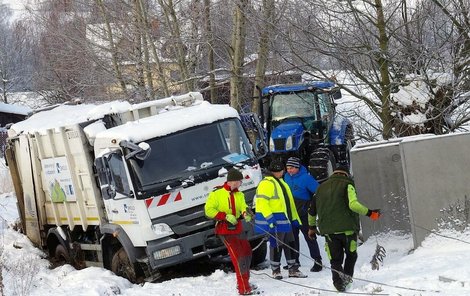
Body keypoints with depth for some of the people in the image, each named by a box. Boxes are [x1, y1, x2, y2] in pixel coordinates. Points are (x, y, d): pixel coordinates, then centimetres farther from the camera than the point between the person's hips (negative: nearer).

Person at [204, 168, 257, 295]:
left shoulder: (239, 195, 10)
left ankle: (244, 283, 35)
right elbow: (208, 210, -12)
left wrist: (246, 213, -30)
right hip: (225, 231, -8)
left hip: (237, 230, 8)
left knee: (246, 252, 18)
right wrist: (226, 216, -20)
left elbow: (243, 206, -5)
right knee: (238, 256, -13)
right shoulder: (217, 194, -10)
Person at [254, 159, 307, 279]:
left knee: (290, 244, 11)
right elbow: (262, 202, -20)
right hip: (275, 220, -10)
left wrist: (294, 218, 25)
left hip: (285, 220, 10)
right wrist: (269, 218, -26)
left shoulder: (281, 182, 20)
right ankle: (275, 270, 9)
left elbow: (289, 202, 26)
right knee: (277, 245, -2)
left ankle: (293, 269, 18)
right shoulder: (266, 184, -12)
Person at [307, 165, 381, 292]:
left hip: (328, 231, 3)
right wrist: (369, 213, -10)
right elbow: (353, 204, -17)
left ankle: (338, 282, -10)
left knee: (335, 259, 7)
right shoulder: (347, 185, 1)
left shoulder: (321, 187, 17)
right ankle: (347, 277, -1)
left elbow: (312, 210, 20)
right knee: (351, 255, 15)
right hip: (347, 228, -3)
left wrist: (311, 227, 32)